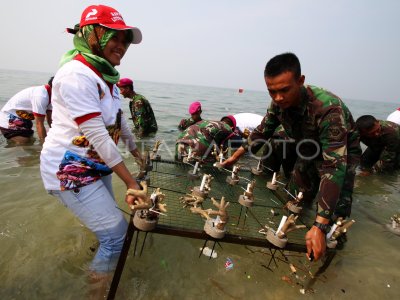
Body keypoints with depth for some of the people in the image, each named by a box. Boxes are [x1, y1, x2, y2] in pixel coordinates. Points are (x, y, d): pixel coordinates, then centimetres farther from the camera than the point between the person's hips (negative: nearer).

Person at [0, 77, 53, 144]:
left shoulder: (47, 93, -2)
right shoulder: (41, 96, -31)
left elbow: (49, 119, 1)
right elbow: (39, 124, -28)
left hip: (20, 118, 10)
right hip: (9, 121, -10)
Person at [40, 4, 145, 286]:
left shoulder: (104, 76, 7)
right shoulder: (76, 74, -21)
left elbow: (119, 120, 15)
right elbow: (98, 136, -26)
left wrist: (135, 149, 22)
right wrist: (131, 182, -22)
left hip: (96, 165, 8)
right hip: (70, 170, -8)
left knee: (107, 221, 20)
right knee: (117, 231, -4)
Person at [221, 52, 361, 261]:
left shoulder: (329, 109, -40)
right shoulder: (279, 103, -20)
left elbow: (335, 165, -44)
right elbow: (262, 131, -3)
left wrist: (319, 226, -49)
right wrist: (236, 156, -6)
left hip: (341, 154, -5)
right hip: (310, 150, 5)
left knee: (334, 218, -10)